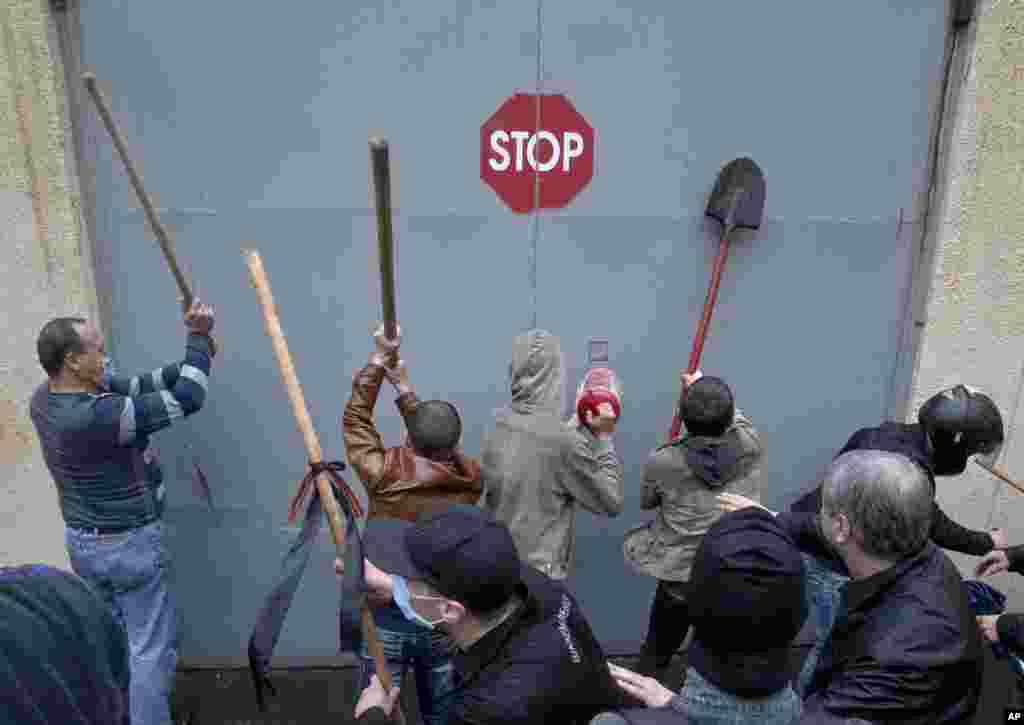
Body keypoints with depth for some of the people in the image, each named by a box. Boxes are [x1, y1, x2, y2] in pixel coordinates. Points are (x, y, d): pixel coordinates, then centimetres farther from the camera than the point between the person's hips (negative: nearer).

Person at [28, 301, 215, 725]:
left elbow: (129, 388, -1)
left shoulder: (43, 400, -5)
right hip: (131, 545, -9)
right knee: (152, 648, 7)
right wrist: (198, 337, -18)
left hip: (81, 541, 9)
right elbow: (188, 400, -27)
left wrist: (185, 366, -6)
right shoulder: (100, 416, -32)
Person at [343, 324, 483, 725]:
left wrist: (379, 358, 4)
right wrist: (404, 388, 13)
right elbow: (437, 447, 8)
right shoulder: (470, 480, -10)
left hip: (387, 617, -2)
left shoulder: (384, 473, -17)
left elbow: (355, 418, -2)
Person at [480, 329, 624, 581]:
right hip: (537, 574, -6)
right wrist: (603, 437, -5)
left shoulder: (497, 426, -5)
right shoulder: (562, 438, -24)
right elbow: (611, 502, -12)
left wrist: (585, 430, 7)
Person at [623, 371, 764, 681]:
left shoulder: (663, 461, -14)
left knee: (654, 655, 22)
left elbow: (645, 502, 7)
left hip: (680, 578, -1)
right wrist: (703, 387, 29)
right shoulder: (752, 447, -10)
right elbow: (737, 420, 15)